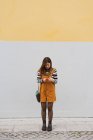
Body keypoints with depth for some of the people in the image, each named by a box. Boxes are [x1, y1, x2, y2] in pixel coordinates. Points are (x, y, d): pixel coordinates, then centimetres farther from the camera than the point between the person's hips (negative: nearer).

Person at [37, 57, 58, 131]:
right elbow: (38, 80, 1)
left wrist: (52, 80, -22)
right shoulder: (40, 70, -2)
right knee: (43, 108, 6)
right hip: (42, 90, 1)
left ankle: (50, 124, 15)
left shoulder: (54, 70, -5)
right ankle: (44, 124, 19)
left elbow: (56, 81, -1)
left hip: (51, 90, -1)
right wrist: (42, 80, -19)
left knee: (50, 108, 2)